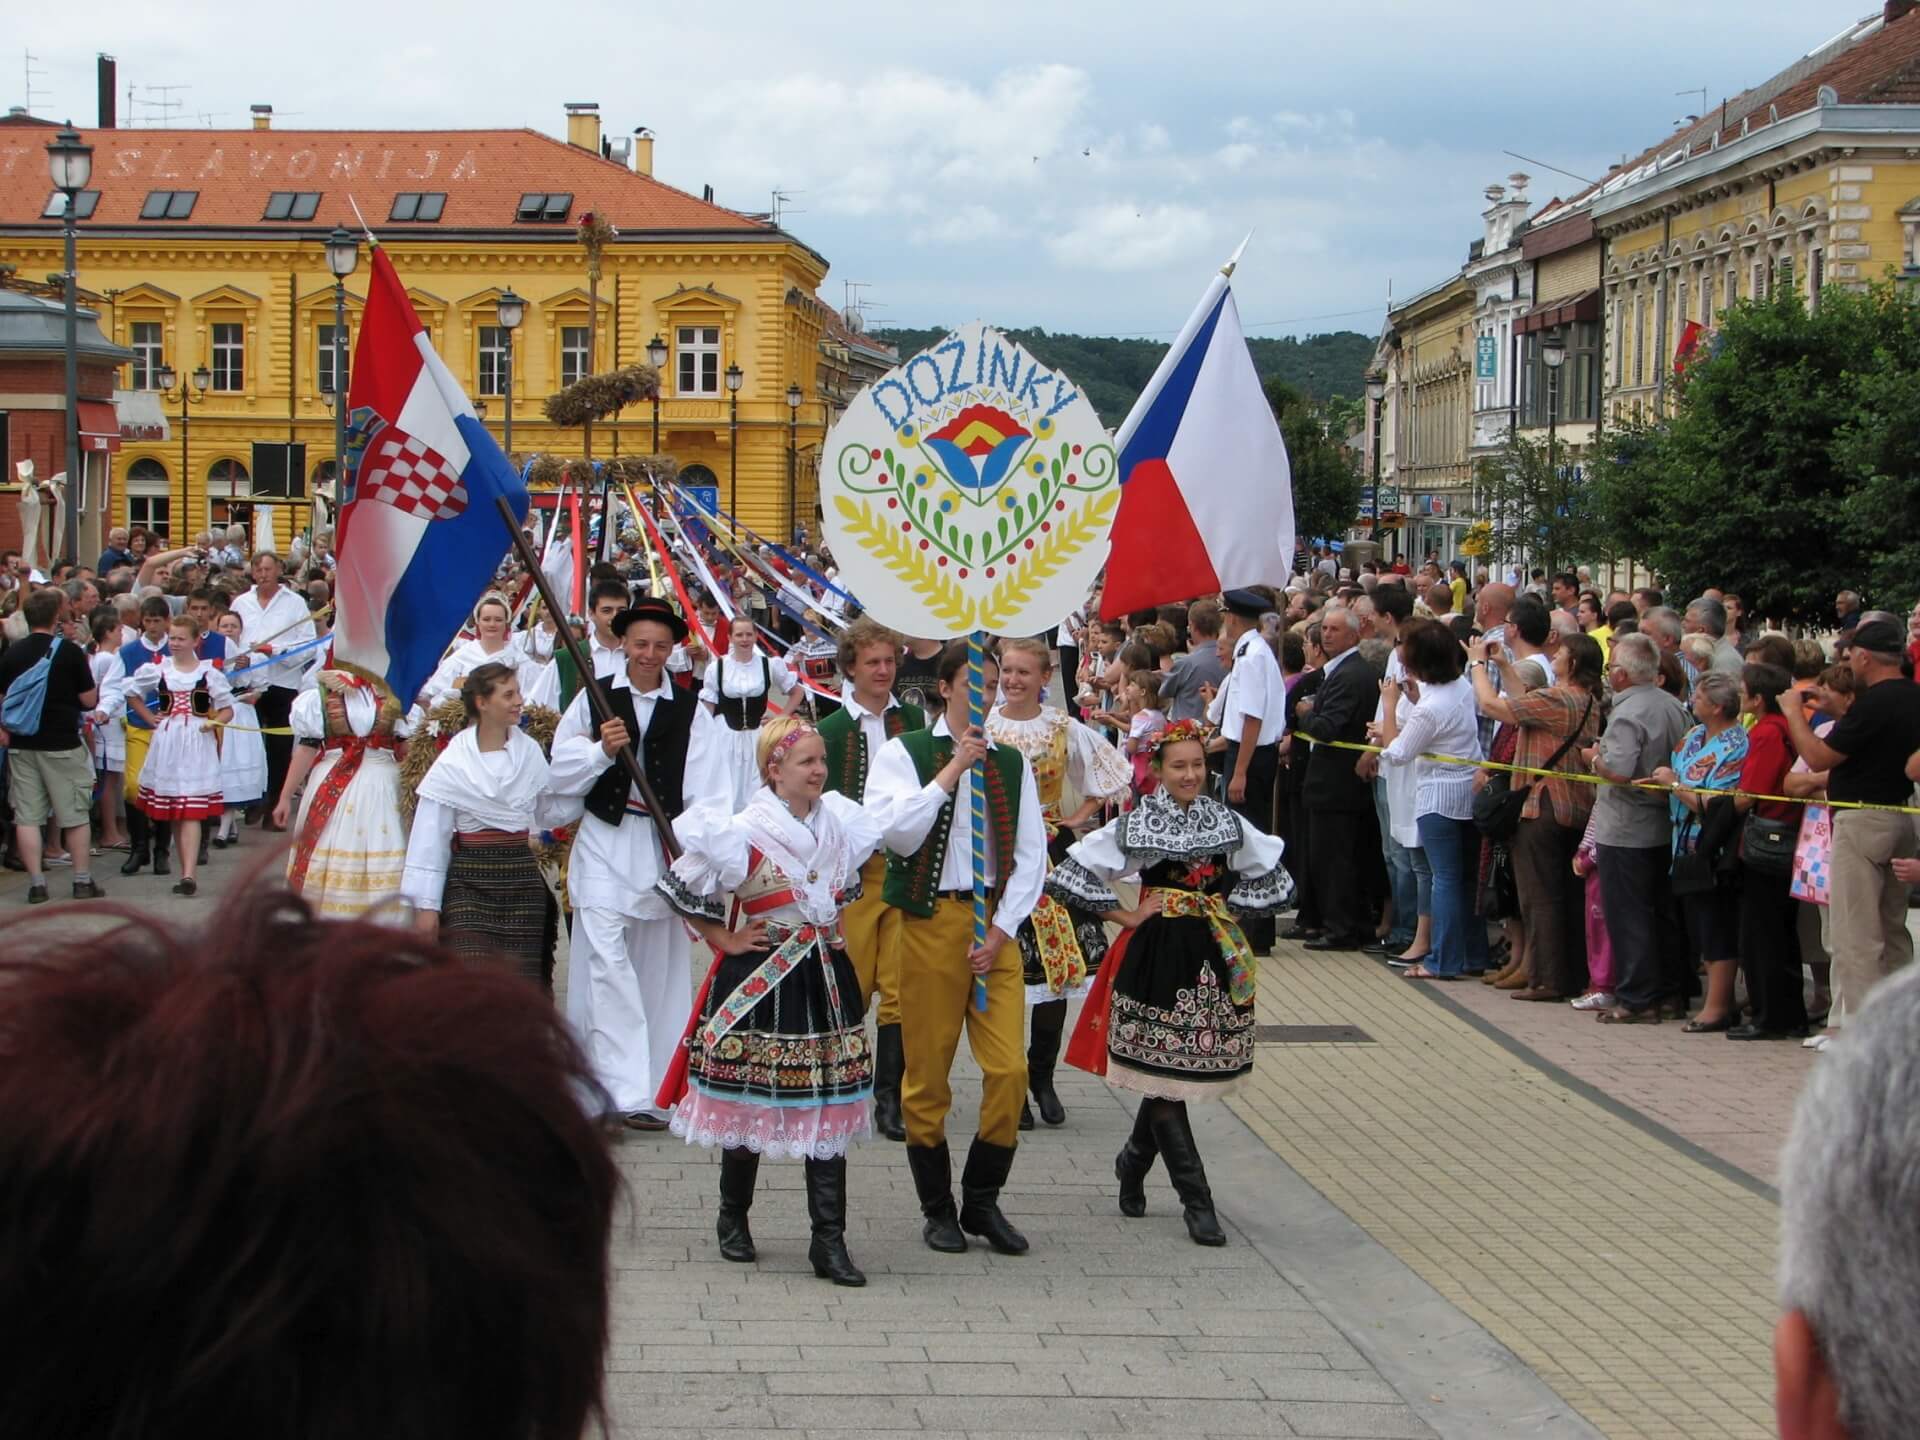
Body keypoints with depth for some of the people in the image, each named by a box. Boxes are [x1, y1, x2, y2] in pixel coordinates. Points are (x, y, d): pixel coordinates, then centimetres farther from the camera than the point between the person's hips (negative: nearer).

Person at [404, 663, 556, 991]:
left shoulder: (530, 751, 4)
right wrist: (426, 904, -6)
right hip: (470, 881, -3)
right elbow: (431, 837, -4)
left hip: (521, 876, 3)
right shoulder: (454, 761, -6)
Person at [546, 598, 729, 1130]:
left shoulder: (690, 712, 5)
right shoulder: (594, 699, 6)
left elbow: (709, 792, -2)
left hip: (665, 847, 1)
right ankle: (626, 1090, -14)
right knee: (606, 963, -11)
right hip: (604, 844, -1)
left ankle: (657, 1083, 17)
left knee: (659, 967, 7)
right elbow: (561, 771, 5)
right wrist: (601, 749, -12)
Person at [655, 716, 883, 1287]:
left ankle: (829, 1241, 0)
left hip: (826, 982, 4)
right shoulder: (745, 832, -11)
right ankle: (733, 1219, 27)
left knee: (829, 1110, -1)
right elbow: (680, 886, -7)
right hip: (759, 982, -4)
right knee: (749, 1106, 6)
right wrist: (725, 941, -5)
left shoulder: (841, 822, 6)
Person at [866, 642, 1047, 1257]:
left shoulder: (1012, 763, 11)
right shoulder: (904, 753, 1)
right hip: (929, 922, -3)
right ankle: (938, 1208, 16)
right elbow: (897, 833, -14)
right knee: (928, 1073, 2)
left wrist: (1001, 931, -2)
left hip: (995, 924, 3)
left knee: (1009, 1070, -6)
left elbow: (1032, 854, 8)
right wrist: (950, 771, -14)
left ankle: (982, 1201, 10)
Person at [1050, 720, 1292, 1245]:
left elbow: (1275, 878, 18)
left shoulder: (1227, 822, 7)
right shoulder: (1135, 825, -2)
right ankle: (1197, 1201, -4)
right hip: (1157, 958, -3)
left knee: (1166, 1076, 9)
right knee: (1164, 1074, -6)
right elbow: (1073, 873, -3)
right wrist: (1126, 917, -5)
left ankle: (1133, 1163, 35)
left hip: (1214, 957, 3)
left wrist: (1231, 914, 7)